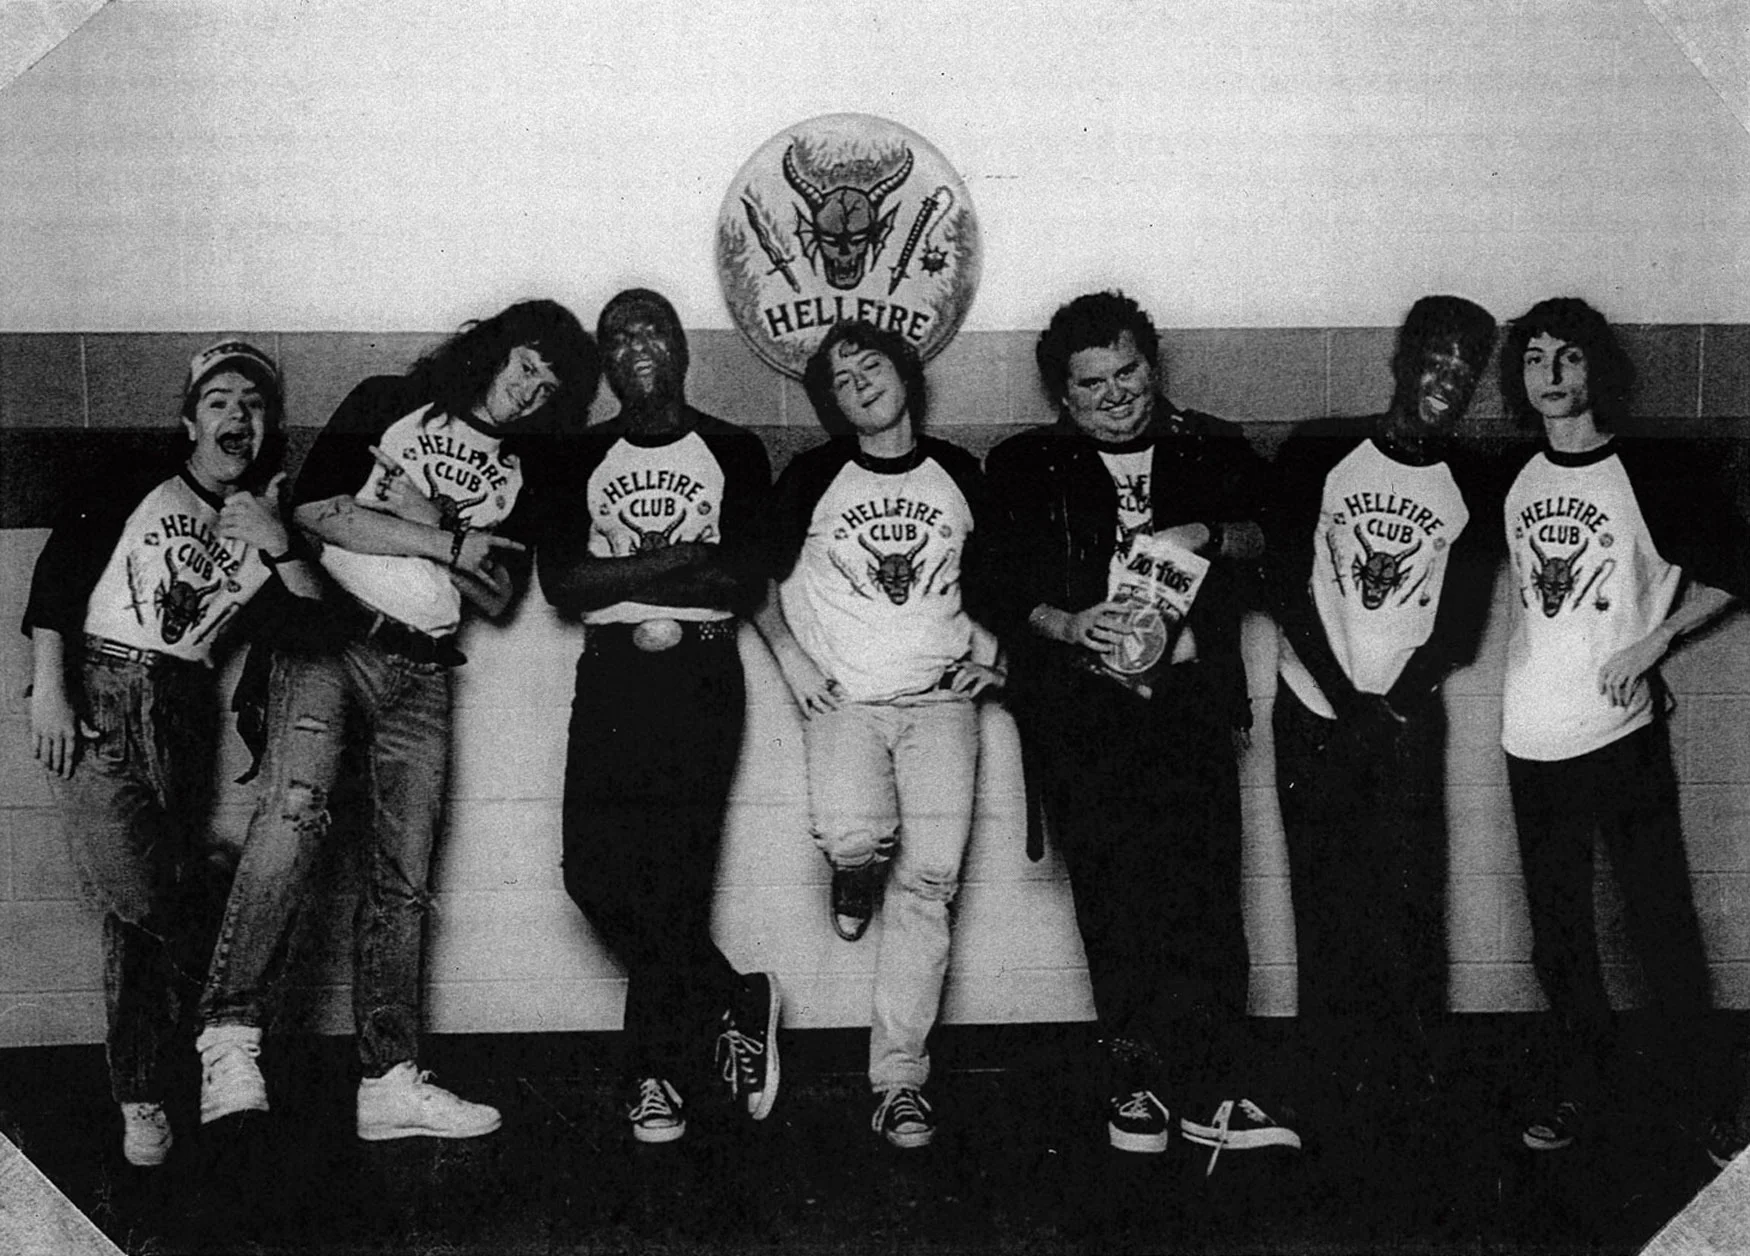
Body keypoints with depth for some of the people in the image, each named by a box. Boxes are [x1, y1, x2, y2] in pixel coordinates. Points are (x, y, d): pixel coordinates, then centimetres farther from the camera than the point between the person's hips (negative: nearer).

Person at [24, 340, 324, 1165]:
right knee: (135, 888, -19)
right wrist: (49, 690, -10)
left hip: (183, 711, 2)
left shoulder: (269, 521, 17)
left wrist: (276, 545, -7)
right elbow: (55, 576, 0)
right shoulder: (139, 491, 10)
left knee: (147, 899, -5)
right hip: (98, 694, -2)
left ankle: (139, 1094, 8)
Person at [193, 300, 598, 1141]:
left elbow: (498, 597, 13)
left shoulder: (515, 474, 21)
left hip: (421, 673, 5)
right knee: (296, 808, -27)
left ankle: (389, 1080, 4)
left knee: (401, 877, 1)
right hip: (327, 640, -5)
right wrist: (446, 541, -5)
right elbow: (316, 510, -6)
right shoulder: (390, 404, 8)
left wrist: (413, 520, -1)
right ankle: (230, 1039, -29)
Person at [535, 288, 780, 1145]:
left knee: (672, 877, -9)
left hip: (700, 676, -2)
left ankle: (660, 1072, 4)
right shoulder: (579, 459, 14)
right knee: (596, 871, -8)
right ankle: (735, 1002, 10)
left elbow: (747, 584, -3)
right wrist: (679, 559, -7)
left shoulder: (733, 452, 9)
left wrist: (620, 572, -6)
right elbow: (559, 582, 1)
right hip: (610, 677, 3)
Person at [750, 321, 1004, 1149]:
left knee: (930, 878, -14)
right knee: (853, 834, -30)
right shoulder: (812, 477, 7)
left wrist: (992, 652, 9)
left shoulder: (958, 473, 13)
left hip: (940, 696, 1)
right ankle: (856, 867, 10)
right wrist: (789, 654, -2)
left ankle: (899, 1078, -8)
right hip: (844, 698, -1)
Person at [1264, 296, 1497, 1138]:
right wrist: (1346, 699, -10)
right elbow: (1286, 585, -5)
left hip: (1409, 722, 1)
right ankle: (1347, 1076, 11)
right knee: (1332, 903, 1)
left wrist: (1396, 702, -10)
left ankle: (1405, 1066, 8)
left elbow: (1462, 619, 3)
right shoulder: (1319, 454, -2)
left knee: (1409, 903, -3)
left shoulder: (1470, 486, 4)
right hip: (1317, 715, -1)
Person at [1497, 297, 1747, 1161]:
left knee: (1660, 919, -2)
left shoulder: (1654, 468, -6)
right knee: (1557, 927, 12)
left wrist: (1653, 641, -12)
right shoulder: (1512, 480, 7)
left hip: (1623, 734, -4)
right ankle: (1577, 1080, 26)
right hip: (1533, 737, 4)